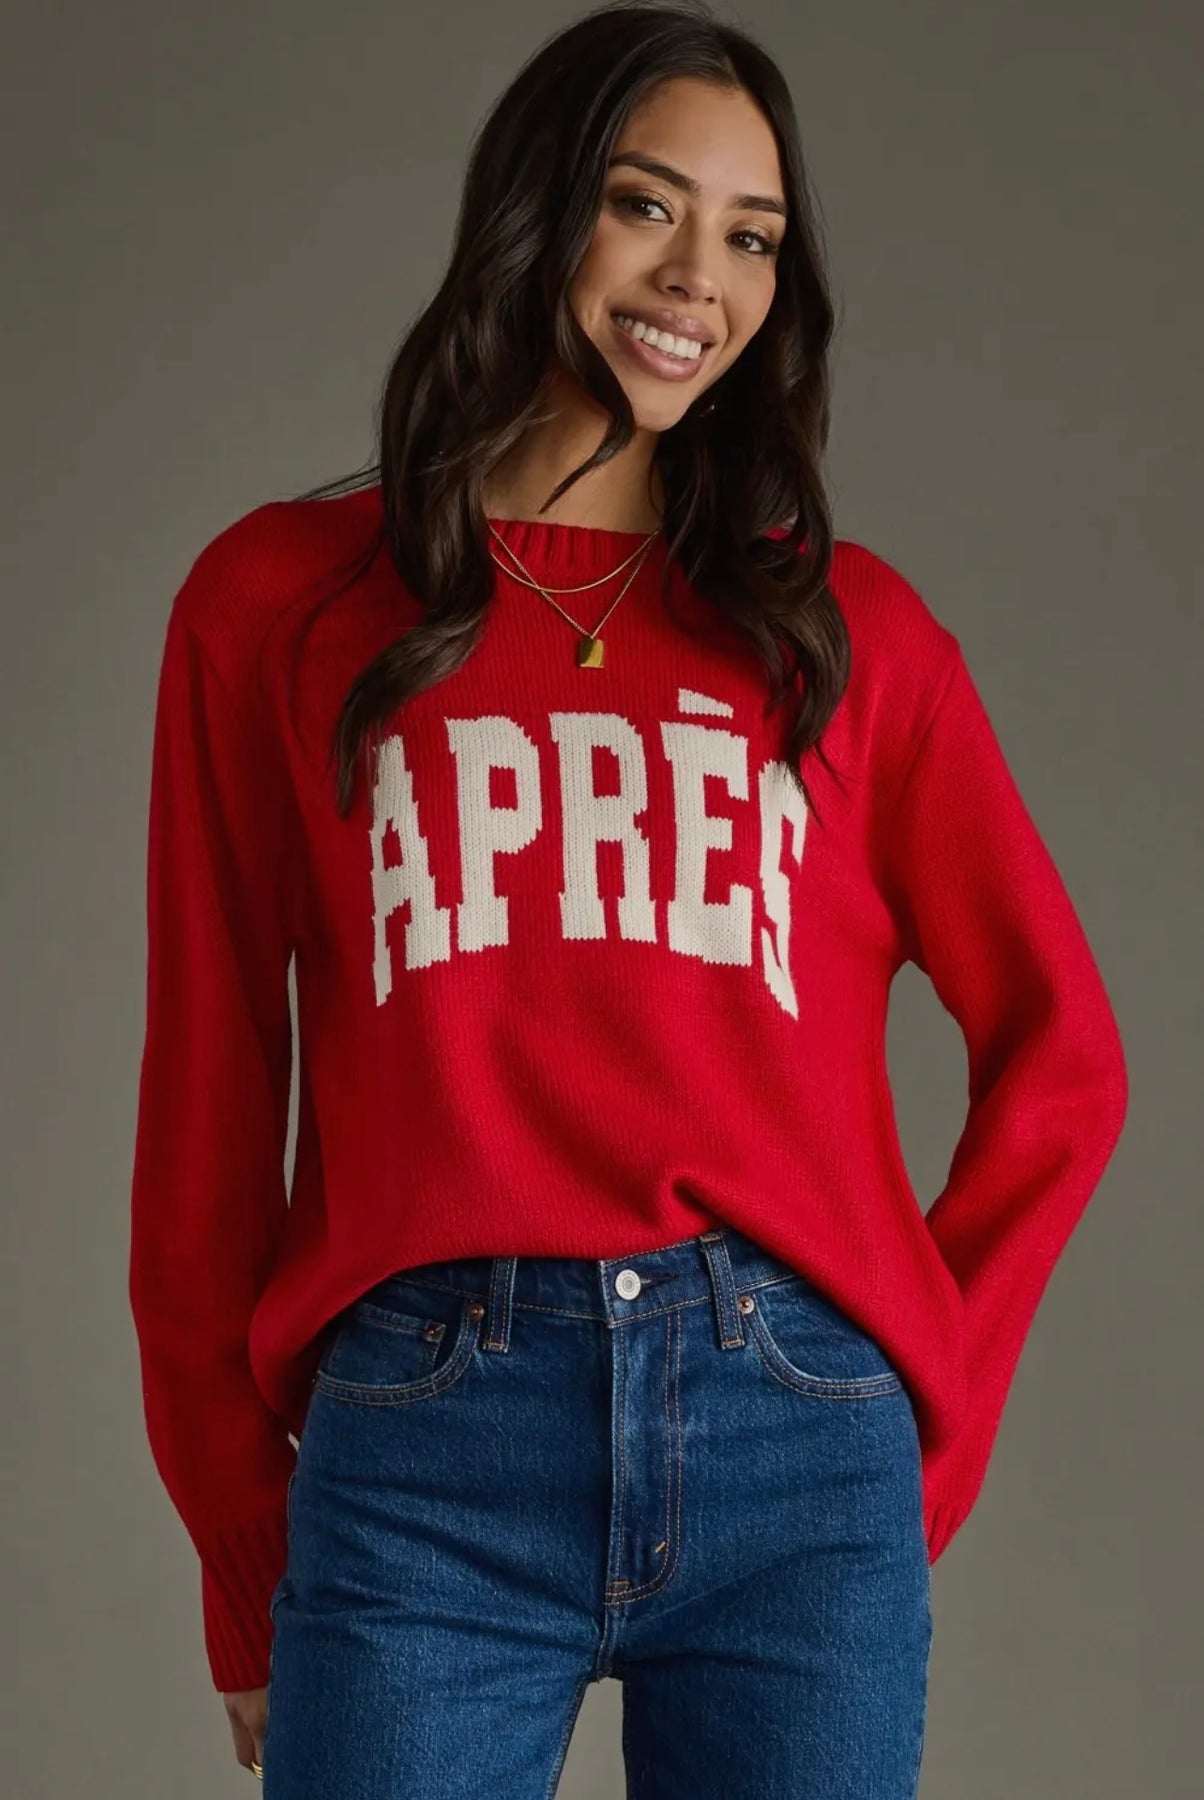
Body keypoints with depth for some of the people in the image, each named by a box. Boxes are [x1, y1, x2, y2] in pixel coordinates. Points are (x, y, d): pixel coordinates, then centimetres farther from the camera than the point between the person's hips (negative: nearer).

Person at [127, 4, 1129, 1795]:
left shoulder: (844, 623, 12)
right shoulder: (281, 603, 8)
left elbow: (1060, 1053, 16)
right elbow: (212, 1090, 8)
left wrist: (924, 1406, 8)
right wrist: (244, 1573, 7)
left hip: (799, 1452, 2)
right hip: (424, 1451, -1)